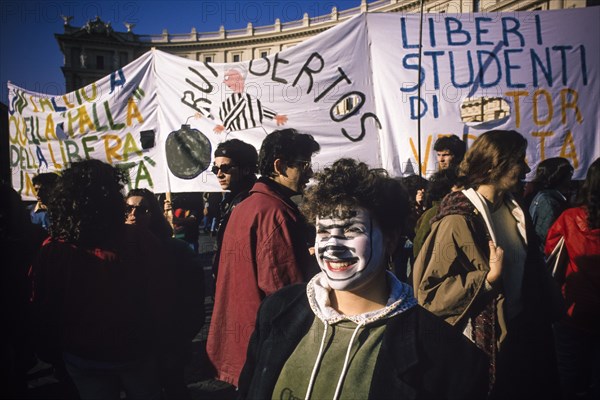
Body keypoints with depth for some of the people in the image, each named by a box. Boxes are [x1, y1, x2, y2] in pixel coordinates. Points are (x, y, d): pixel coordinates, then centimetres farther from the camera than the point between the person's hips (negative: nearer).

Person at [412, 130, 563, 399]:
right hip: (481, 344, -7)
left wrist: (546, 314, 13)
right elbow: (429, 292, -25)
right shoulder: (459, 220, -22)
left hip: (521, 337, 7)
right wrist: (489, 278, -30)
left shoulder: (514, 211, 3)